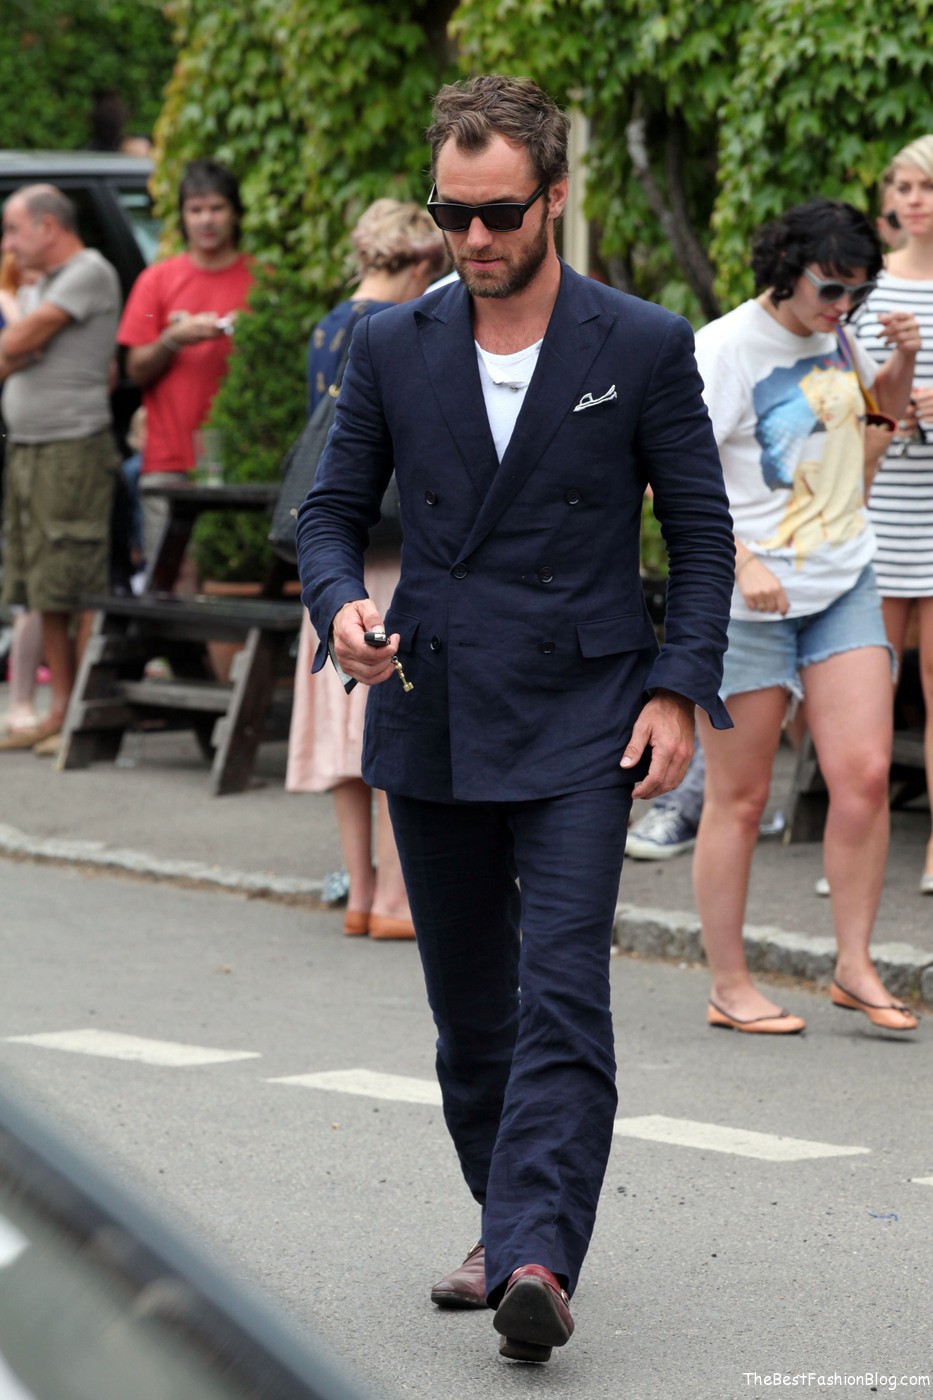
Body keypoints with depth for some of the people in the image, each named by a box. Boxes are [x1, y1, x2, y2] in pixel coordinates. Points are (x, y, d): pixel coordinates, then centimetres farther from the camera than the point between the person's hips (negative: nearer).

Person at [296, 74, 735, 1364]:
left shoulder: (643, 348, -3)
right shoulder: (392, 348, 4)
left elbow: (702, 530, 2)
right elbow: (333, 508, 10)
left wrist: (679, 688, -7)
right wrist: (340, 604, -12)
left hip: (579, 726, -4)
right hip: (430, 722, 4)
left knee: (562, 1002, -15)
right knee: (469, 1013, 12)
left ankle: (536, 1260, -23)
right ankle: (508, 1230, 26)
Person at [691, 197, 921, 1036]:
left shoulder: (832, 334, 7)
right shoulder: (723, 351, -13)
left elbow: (884, 405, 28)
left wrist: (902, 361, 5)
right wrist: (742, 562, -29)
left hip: (843, 587, 6)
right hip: (746, 599, -6)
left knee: (864, 775, -6)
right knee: (739, 798, 2)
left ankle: (855, 966, 5)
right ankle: (729, 985, 12)